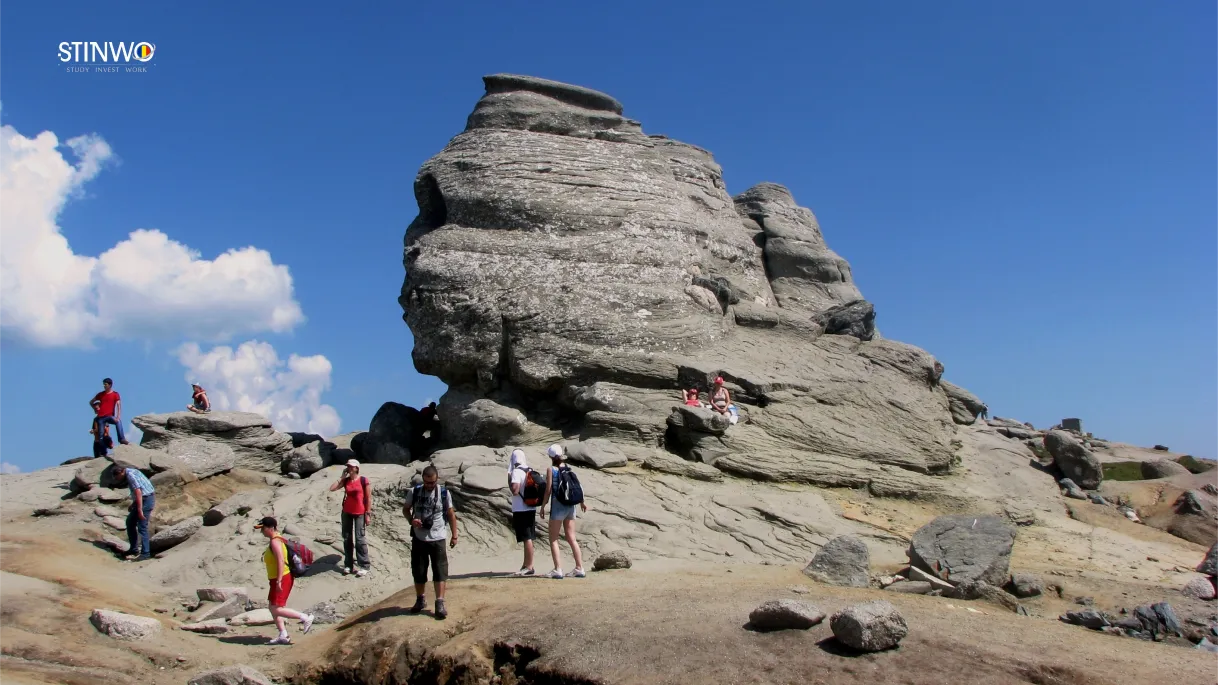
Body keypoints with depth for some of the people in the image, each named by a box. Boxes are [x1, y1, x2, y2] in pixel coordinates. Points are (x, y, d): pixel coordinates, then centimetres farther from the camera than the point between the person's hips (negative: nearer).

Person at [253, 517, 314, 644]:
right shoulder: (276, 539, 13)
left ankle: (305, 617, -5)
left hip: (282, 579, -10)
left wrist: (279, 581, -29)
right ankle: (283, 636, 16)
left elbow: (281, 561, -26)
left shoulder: (275, 542, -18)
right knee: (273, 608, 13)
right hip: (276, 579, 10)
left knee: (276, 609, -9)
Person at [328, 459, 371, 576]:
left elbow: (368, 498, -7)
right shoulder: (345, 480, 5)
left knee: (359, 539, -7)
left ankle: (364, 566, -3)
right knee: (347, 538, 9)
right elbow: (332, 488, -5)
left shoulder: (363, 480, -8)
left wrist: (368, 514, -10)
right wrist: (342, 477, -3)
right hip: (346, 513, 5)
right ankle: (348, 565, 17)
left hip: (359, 513, -5)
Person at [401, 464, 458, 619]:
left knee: (440, 570, -4)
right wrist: (411, 520, -13)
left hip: (437, 538, -1)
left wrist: (454, 535, 3)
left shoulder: (444, 493, -6)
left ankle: (440, 603, 0)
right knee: (418, 570, 10)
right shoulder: (414, 492, -4)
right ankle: (420, 599, 28)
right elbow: (405, 509, 8)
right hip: (419, 538, 2)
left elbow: (451, 515, 3)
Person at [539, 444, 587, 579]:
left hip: (557, 506, -5)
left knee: (553, 539, 2)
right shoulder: (569, 468, 6)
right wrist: (582, 502, 21)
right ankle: (580, 568, 13)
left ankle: (558, 570, -7)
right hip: (570, 506, 5)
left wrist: (542, 507, -4)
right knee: (571, 539, 13)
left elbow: (548, 490, -11)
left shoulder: (551, 469, -8)